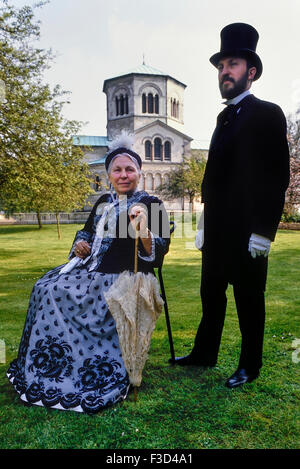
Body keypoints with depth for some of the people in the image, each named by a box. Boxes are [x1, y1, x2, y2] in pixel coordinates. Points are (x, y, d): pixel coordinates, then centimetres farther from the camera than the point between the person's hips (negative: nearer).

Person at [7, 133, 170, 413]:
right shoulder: (104, 202, 14)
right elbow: (86, 232, 26)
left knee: (60, 295, -23)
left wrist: (142, 229, -32)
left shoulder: (151, 205, -6)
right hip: (91, 267, 8)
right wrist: (80, 244, 4)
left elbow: (157, 255, -14)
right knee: (47, 288, -10)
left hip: (124, 276, -7)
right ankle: (43, 369, 4)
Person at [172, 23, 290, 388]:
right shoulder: (225, 118, 18)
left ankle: (250, 366, 24)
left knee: (248, 300, 6)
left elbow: (277, 177, -11)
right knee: (211, 295, 15)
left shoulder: (267, 114, -4)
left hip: (247, 233, -7)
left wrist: (262, 233, -17)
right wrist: (205, 225, 13)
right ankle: (204, 354, 32)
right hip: (217, 230, 7)